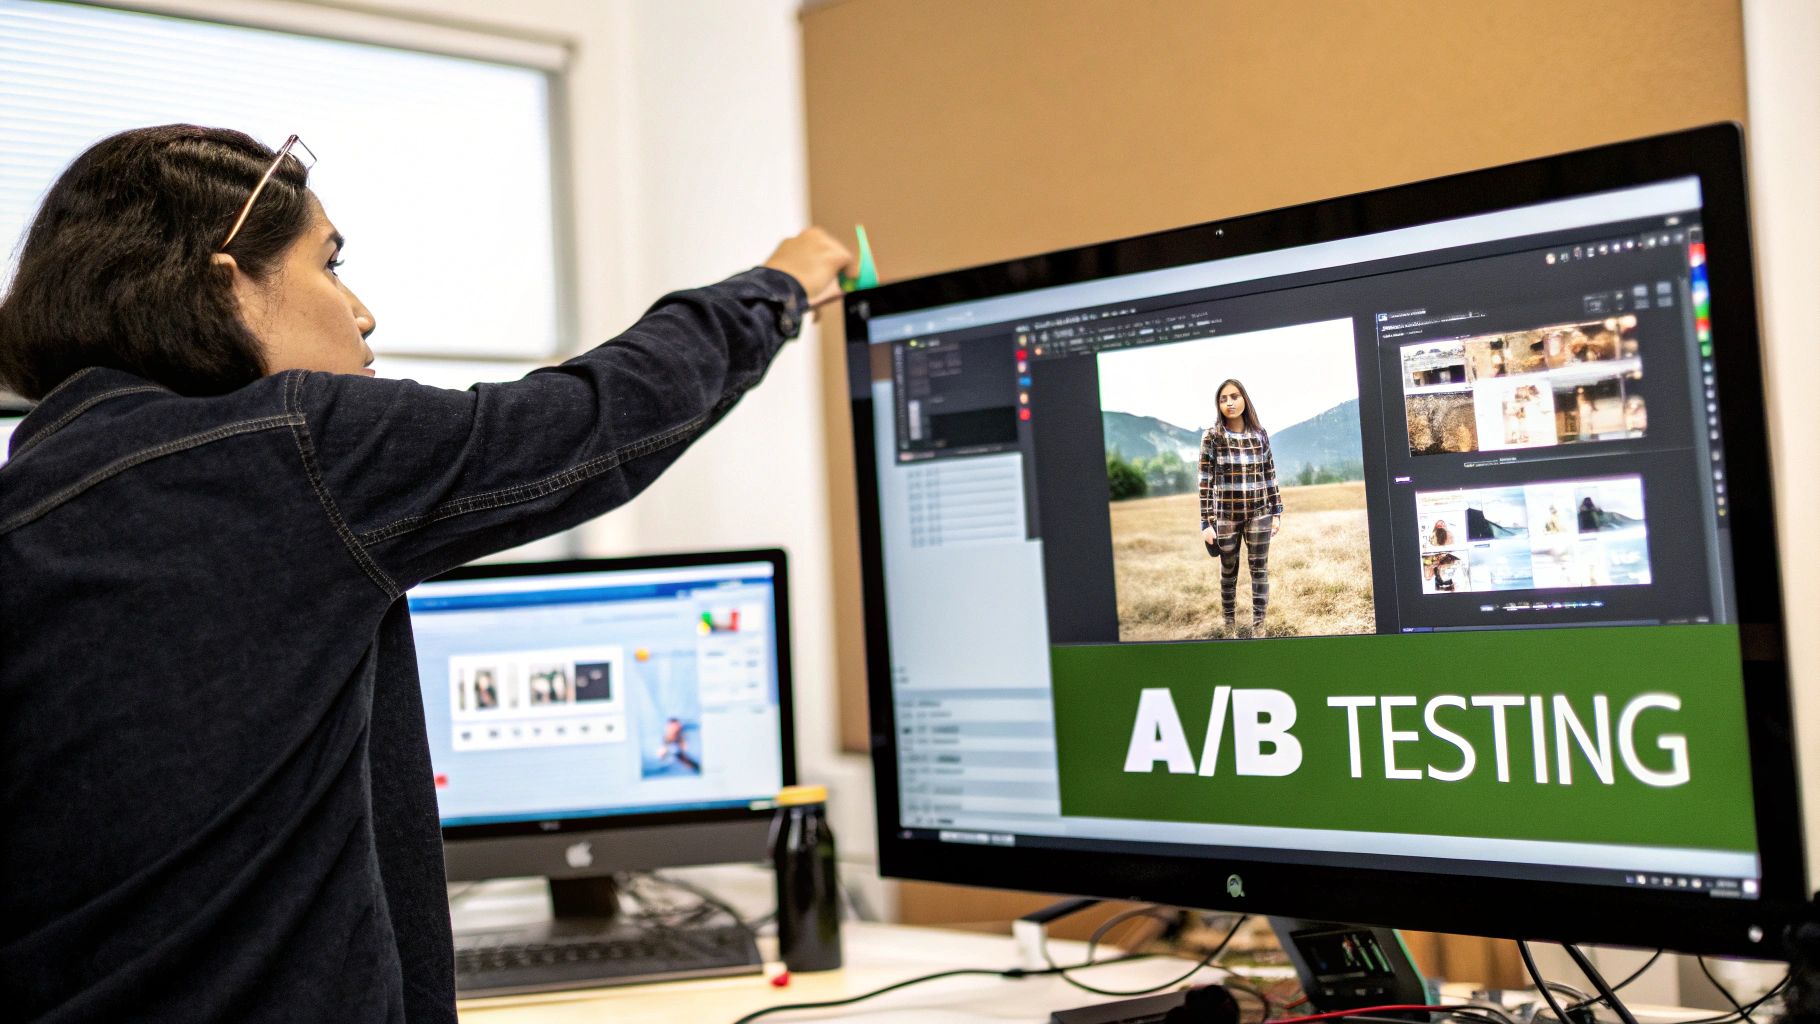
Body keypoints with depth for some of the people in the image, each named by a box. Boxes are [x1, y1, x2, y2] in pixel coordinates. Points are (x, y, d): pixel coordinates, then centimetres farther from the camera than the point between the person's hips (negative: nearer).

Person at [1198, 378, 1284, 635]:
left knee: (1260, 570, 3)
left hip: (1259, 513, 2)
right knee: (1228, 572, 8)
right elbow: (1206, 480, -6)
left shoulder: (1260, 433, 3)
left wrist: (1277, 512, 5)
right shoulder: (1212, 436, -5)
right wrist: (1207, 523, -10)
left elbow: (1270, 475, 8)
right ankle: (1229, 624, 20)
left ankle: (1258, 627, 9)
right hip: (1226, 514, -2)